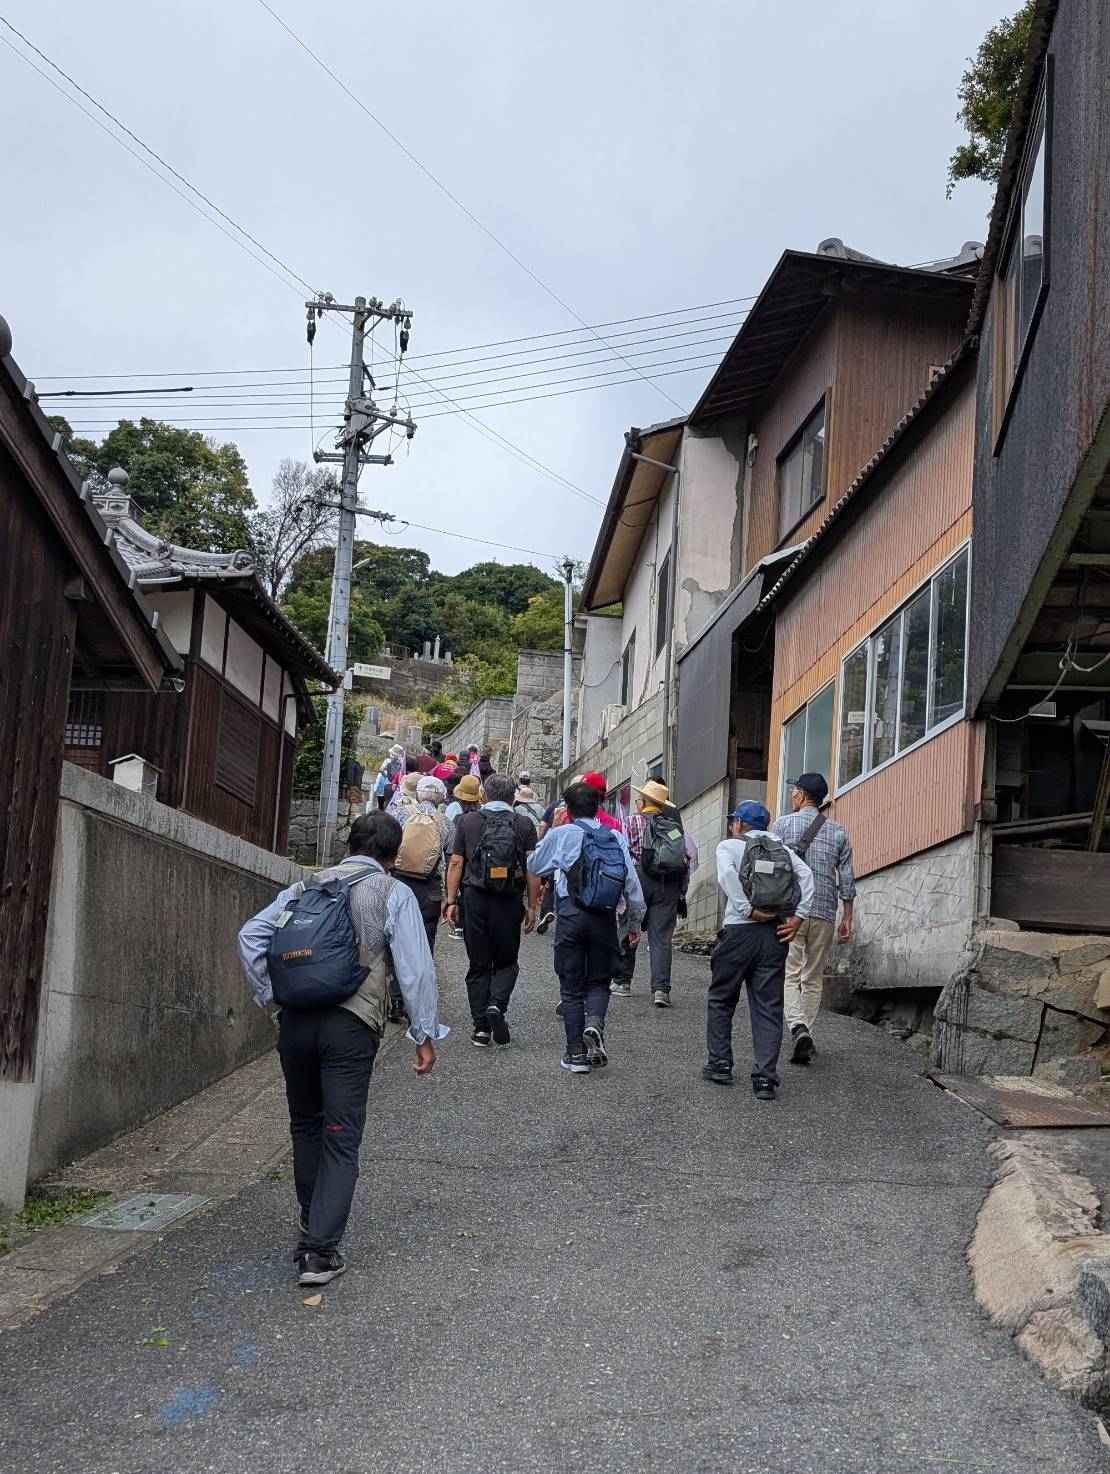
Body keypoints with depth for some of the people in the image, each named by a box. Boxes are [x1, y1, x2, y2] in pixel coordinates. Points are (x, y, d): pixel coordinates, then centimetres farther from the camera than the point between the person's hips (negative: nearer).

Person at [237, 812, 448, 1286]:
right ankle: (320, 1250, -4)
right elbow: (416, 967, -5)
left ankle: (313, 1229, 34)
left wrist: (270, 996, 10)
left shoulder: (307, 886, 15)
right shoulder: (395, 895, 3)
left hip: (296, 1020, 4)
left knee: (305, 1127, 21)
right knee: (341, 1139, 2)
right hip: (352, 1024, -4)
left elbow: (251, 935, 8)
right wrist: (425, 1033, -1)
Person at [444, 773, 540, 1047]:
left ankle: (481, 1027, 7)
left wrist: (451, 900, 7)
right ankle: (497, 1004, -12)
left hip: (476, 899, 1)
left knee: (479, 965, 9)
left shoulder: (467, 821, 5)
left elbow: (456, 863, 3)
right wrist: (531, 906, 3)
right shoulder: (524, 824, 2)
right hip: (510, 901, -1)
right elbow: (533, 868, -2)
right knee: (507, 961, 14)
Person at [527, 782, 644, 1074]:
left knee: (571, 985, 8)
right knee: (599, 981, 16)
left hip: (571, 915, -2)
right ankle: (594, 1023, -14)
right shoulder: (616, 838, 6)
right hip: (605, 918, 2)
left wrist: (546, 837, 30)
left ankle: (576, 1054, 7)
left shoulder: (560, 835, -1)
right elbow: (633, 885, 5)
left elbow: (534, 866, 14)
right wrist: (634, 923, 16)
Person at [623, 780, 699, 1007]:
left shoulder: (632, 821, 3)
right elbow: (691, 855, 9)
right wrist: (682, 888, 15)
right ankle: (661, 988, -9)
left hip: (639, 878, -2)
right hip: (669, 886, 3)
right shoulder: (676, 825, 13)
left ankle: (622, 981, 21)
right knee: (662, 937, 1)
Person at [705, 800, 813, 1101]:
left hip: (739, 930, -3)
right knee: (768, 1007, 4)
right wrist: (798, 917, -4)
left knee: (721, 1000, 16)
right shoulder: (781, 848, 16)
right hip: (775, 934, 3)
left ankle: (720, 1064, 18)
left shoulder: (729, 846, 5)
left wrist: (748, 910, -14)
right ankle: (765, 1078, -2)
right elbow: (806, 874, -1)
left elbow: (727, 874, -17)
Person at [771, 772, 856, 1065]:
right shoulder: (837, 832, 8)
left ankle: (798, 1027, -23)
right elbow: (847, 880, 7)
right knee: (814, 978, 13)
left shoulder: (783, 825, 0)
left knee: (790, 975, -3)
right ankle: (806, 1035, 15)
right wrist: (847, 918, 13)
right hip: (825, 913, 3)